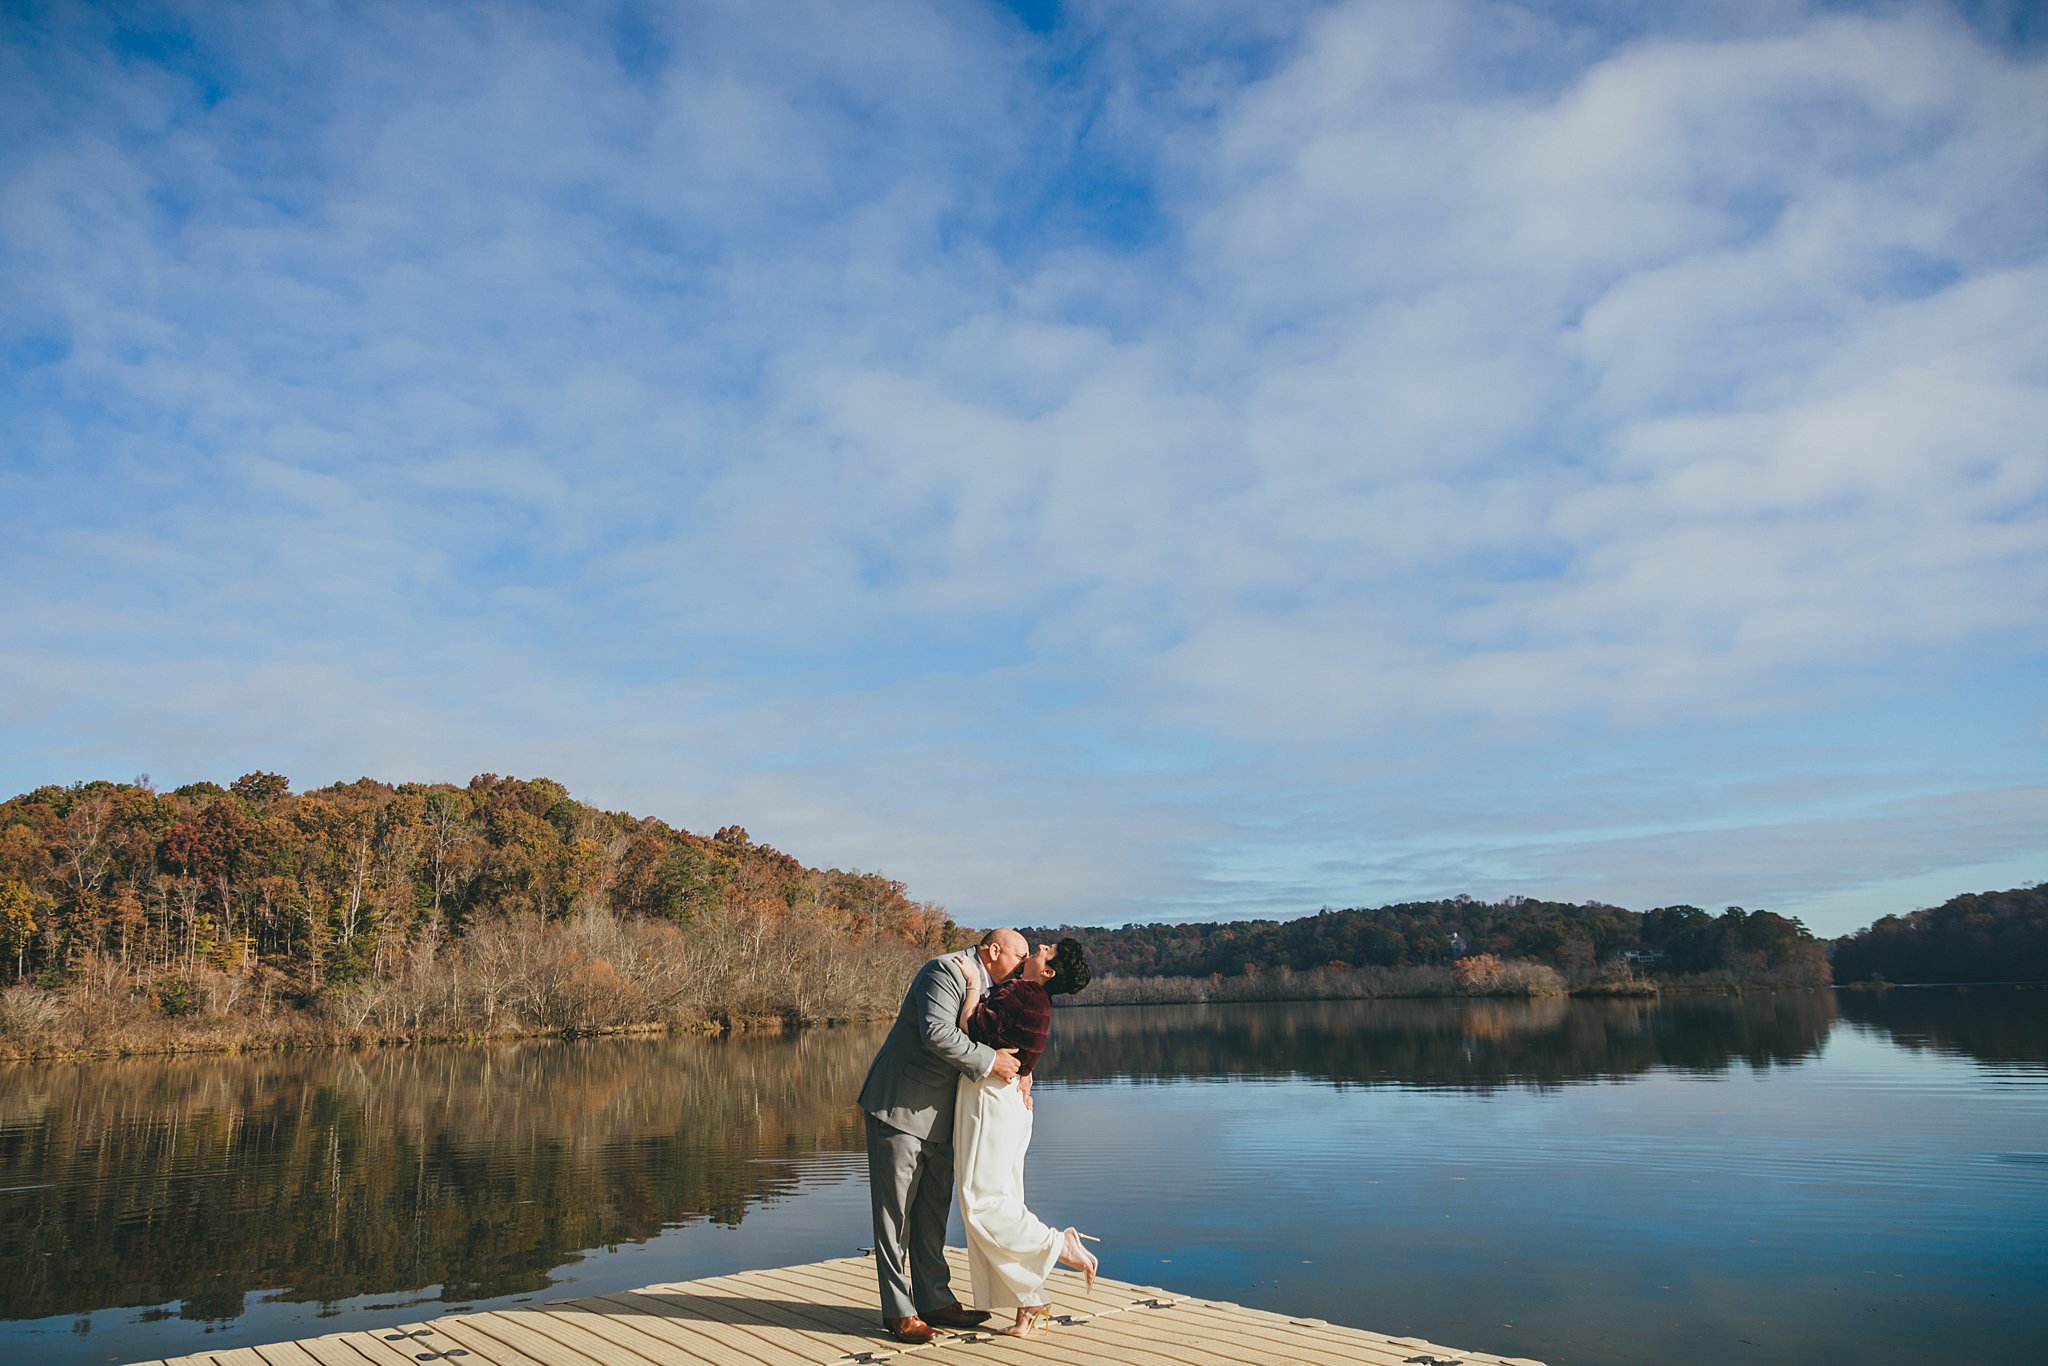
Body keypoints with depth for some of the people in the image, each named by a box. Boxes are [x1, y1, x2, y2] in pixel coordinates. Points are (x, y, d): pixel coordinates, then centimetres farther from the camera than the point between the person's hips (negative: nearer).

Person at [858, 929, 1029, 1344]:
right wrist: (989, 1061, -23)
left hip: (937, 1115, 10)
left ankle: (935, 1301, 21)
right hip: (898, 1106, -9)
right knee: (895, 1209, -1)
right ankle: (899, 1312, 6)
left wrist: (1017, 1075, 5)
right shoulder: (946, 970, -16)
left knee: (933, 1209, 13)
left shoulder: (987, 988, 14)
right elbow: (936, 1032, -29)